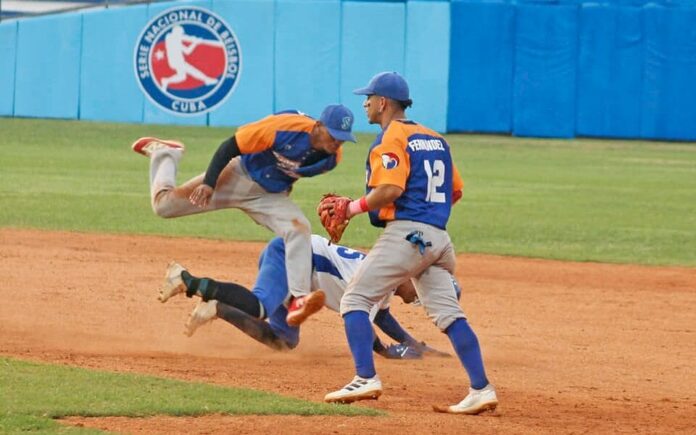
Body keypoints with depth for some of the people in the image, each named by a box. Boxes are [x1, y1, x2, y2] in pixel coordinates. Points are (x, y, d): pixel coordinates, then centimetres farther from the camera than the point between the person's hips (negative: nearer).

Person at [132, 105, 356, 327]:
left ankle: (298, 301, -34)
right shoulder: (285, 127, -31)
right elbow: (230, 146, -24)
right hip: (239, 176, -3)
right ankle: (164, 152, 31)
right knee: (164, 204, -1)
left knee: (300, 228, -25)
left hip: (272, 197, 3)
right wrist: (209, 182, -29)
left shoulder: (331, 158, -14)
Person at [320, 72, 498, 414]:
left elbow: (391, 189, -20)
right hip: (438, 237, 8)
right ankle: (481, 389, -7)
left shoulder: (391, 139, -6)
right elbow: (455, 190, 20)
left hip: (404, 233, -8)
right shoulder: (435, 139, 20)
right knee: (448, 313, 4)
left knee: (355, 300, 0)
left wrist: (356, 207, -7)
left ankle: (366, 379, -12)